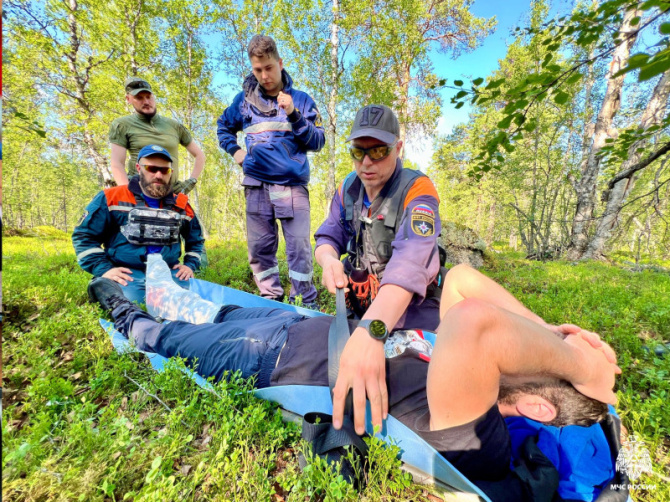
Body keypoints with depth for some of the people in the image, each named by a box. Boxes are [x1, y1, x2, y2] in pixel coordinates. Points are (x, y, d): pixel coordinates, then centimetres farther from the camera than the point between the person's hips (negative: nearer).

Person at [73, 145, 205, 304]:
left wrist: (190, 265, 7)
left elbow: (196, 239, 23)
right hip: (128, 273, -1)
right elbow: (84, 235, 5)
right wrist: (103, 269, -6)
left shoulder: (181, 205, 11)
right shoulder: (112, 198, 3)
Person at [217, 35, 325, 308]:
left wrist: (294, 115, -11)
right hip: (256, 185, 3)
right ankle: (272, 300, 21)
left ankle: (305, 304, 6)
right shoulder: (245, 99, 14)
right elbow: (224, 127, 29)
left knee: (299, 246, -7)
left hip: (293, 184, -2)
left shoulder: (301, 99, 8)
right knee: (259, 248, 5)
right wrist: (234, 150, 12)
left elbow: (317, 142, 1)